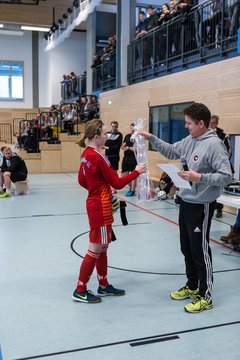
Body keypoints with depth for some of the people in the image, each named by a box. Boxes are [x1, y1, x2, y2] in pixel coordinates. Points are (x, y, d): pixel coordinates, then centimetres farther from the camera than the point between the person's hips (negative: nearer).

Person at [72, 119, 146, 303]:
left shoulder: (86, 154, 6)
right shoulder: (99, 157, -21)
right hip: (101, 208, -9)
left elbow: (81, 180, 15)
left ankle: (104, 285, 30)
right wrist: (136, 172, -10)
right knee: (96, 249, 1)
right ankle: (80, 291, 12)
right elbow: (117, 183, -17)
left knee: (103, 248, 18)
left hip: (95, 204, 9)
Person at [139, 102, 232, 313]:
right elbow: (171, 152, 19)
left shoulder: (214, 144, -19)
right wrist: (151, 138, 11)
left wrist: (200, 177, -30)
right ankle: (192, 286, 37)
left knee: (200, 251, 2)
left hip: (201, 206, -8)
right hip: (186, 202, 9)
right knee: (187, 248, 19)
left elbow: (226, 176, -22)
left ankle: (205, 296, 18)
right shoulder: (190, 140, 6)